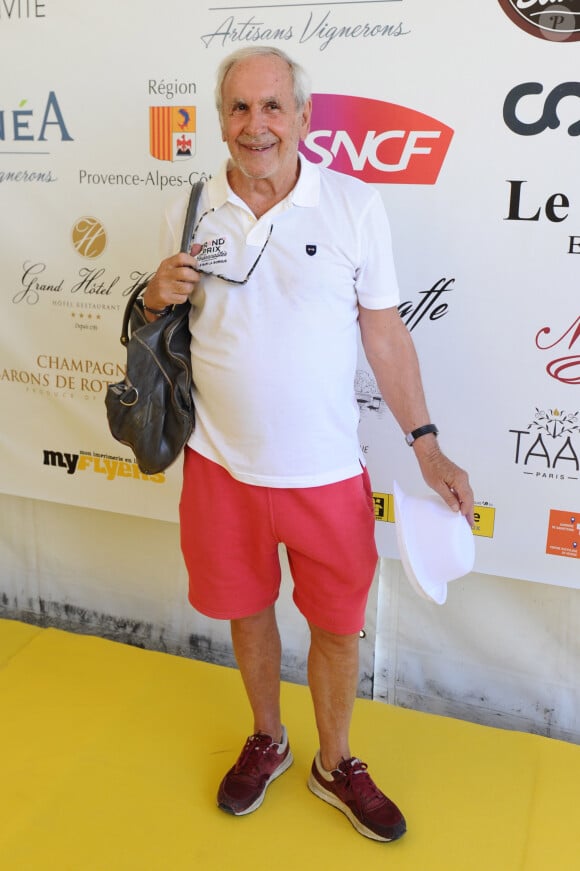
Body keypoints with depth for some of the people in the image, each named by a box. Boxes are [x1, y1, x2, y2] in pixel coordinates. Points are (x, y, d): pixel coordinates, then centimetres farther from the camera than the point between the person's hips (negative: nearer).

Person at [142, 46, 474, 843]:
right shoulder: (193, 212, 0)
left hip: (326, 470, -1)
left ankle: (335, 765, 38)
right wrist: (157, 299, -13)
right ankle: (266, 741, 45)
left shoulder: (355, 205, -7)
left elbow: (385, 332, -2)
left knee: (338, 624, 12)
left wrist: (426, 447, -3)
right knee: (246, 609, 18)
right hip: (222, 464, 2)